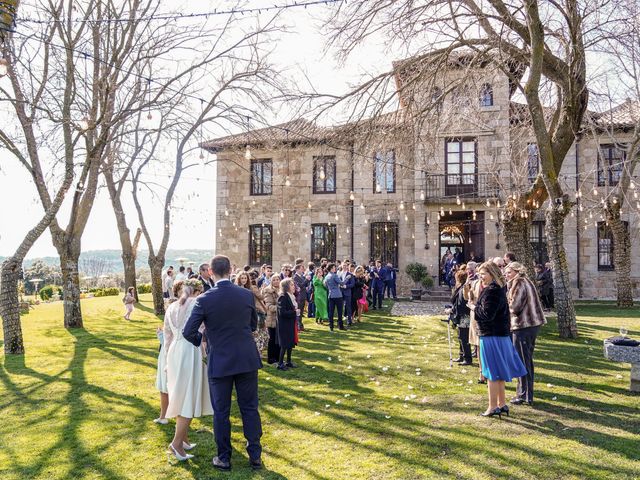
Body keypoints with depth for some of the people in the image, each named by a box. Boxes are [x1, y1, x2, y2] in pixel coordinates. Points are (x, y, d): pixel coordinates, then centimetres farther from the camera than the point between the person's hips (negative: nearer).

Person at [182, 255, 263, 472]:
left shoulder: (204, 299, -12)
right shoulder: (247, 295, -4)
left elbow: (188, 332, -11)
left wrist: (200, 339, 10)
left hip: (219, 362, -2)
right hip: (247, 359, 2)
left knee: (221, 412, 13)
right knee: (250, 408, 14)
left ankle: (224, 458, 25)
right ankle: (255, 455, 22)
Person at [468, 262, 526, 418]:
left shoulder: (492, 291, -19)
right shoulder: (499, 289, 12)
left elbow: (487, 314, -23)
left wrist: (473, 307, -9)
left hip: (492, 336, -10)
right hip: (501, 334, 10)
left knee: (493, 373, -1)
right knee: (499, 372, 17)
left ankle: (493, 407, 8)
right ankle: (502, 404, 26)